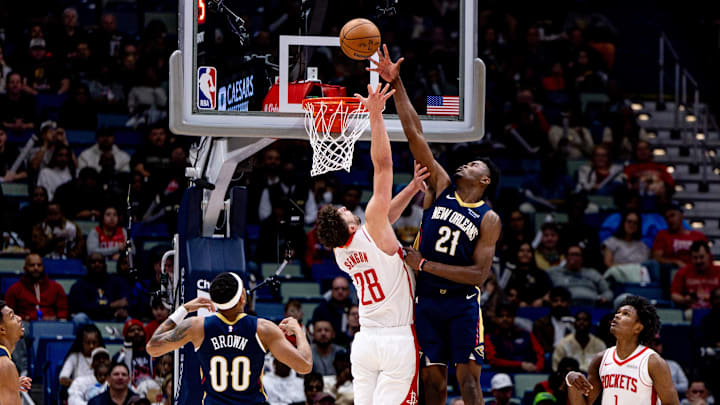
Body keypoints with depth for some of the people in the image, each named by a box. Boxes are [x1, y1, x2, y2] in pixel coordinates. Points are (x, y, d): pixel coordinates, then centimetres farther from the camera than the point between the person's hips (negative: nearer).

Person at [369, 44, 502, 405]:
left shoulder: (489, 220, -4)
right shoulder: (441, 188, 5)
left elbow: (479, 273, -12)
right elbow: (415, 134, 0)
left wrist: (425, 265, -16)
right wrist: (396, 86, -6)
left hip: (462, 303, -3)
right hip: (427, 301, 3)